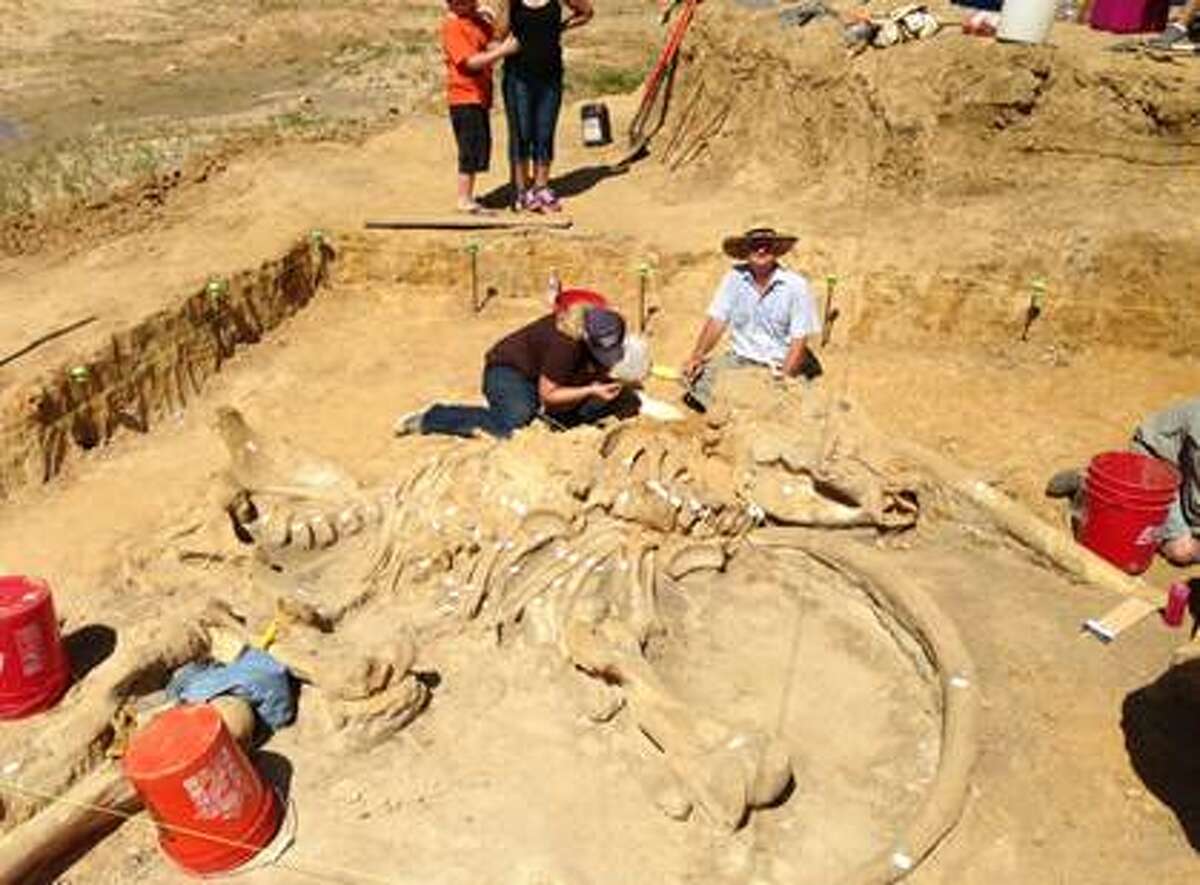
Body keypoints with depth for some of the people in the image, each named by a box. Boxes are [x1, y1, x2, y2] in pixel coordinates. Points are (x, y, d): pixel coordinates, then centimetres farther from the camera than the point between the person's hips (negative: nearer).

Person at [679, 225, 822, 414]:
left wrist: (784, 377, -19)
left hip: (778, 365, -2)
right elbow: (716, 321, 0)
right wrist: (696, 356, -15)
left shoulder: (796, 285, -6)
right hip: (739, 359, 2)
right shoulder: (735, 278, 2)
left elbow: (799, 340, -7)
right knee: (697, 375, -22)